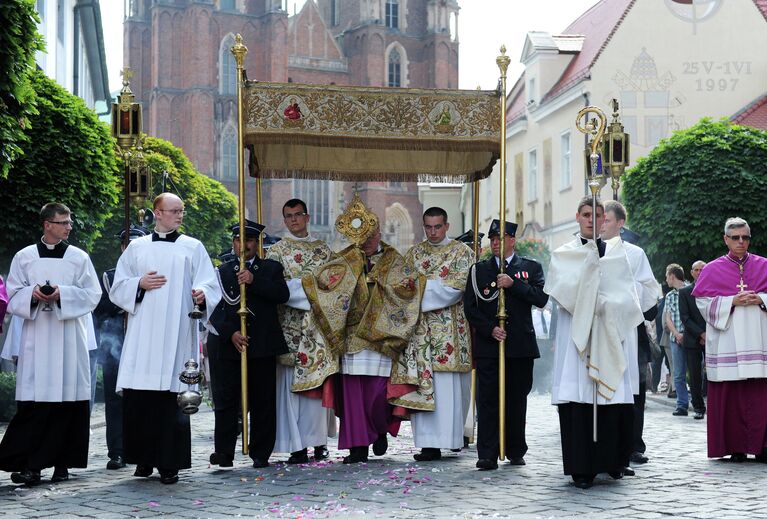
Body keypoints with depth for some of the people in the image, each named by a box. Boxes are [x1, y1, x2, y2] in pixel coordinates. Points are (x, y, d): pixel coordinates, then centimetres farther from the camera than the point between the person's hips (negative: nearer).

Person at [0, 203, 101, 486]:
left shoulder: (79, 257, 8)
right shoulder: (24, 257, 10)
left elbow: (92, 295, 4)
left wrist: (62, 293, -11)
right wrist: (33, 293, -11)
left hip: (69, 338, 0)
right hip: (36, 339, 0)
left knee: (68, 400, -2)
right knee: (33, 401, -7)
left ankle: (62, 463, 6)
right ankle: (28, 464, -6)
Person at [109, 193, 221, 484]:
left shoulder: (193, 248, 11)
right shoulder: (136, 248, 14)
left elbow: (210, 285, 4)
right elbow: (118, 288, 14)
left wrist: (201, 294, -17)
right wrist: (140, 284, -5)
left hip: (176, 335, -1)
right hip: (142, 335, 2)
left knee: (171, 397, -6)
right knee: (138, 398, -3)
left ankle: (169, 464, -1)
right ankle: (144, 459, 11)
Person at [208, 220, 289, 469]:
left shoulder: (271, 268, 13)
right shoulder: (222, 271, 13)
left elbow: (282, 295, -5)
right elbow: (215, 310, 4)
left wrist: (255, 280, -16)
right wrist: (230, 333, -11)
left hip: (262, 345, 0)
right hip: (227, 345, 0)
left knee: (263, 402, 1)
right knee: (225, 401, -3)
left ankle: (261, 454, 8)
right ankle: (224, 453, 3)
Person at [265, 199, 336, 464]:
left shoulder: (323, 249, 15)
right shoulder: (277, 251, 7)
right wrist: (311, 287, -14)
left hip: (320, 323, 3)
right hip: (291, 323, -2)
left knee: (320, 380, 0)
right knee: (292, 382, -7)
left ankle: (319, 440, 6)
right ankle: (298, 446, -7)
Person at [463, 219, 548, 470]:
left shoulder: (531, 268, 10)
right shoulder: (478, 270, 12)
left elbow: (541, 298, -4)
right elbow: (470, 307, 6)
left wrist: (514, 284, -12)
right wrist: (490, 329, -7)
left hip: (520, 346, 0)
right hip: (487, 344, 0)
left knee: (517, 399, 5)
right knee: (487, 400, -5)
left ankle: (516, 452, 16)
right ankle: (487, 454, -6)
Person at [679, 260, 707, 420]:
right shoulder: (685, 292, 6)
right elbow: (684, 317, -2)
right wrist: (701, 334, -10)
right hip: (693, 339, 0)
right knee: (695, 377, 1)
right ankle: (699, 408, 9)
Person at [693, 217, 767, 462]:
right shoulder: (713, 270, 10)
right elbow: (704, 303, 1)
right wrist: (733, 301, -10)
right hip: (728, 342, -1)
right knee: (731, 394, -4)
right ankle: (736, 447, 1)